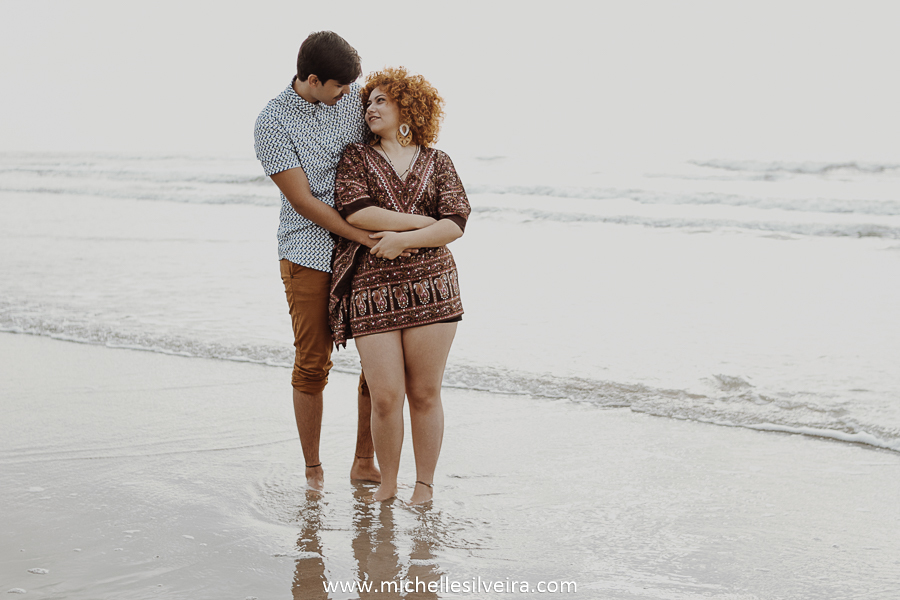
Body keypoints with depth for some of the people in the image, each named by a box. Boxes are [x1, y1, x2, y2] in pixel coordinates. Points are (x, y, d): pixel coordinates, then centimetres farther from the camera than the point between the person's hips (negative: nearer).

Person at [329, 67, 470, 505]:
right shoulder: (356, 157, 10)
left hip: (429, 287, 0)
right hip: (372, 292, 0)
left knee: (425, 393, 2)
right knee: (385, 397, -5)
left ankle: (424, 484, 17)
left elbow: (456, 224, 0)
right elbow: (355, 212, -7)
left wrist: (404, 238, -13)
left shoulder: (437, 163, 11)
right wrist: (428, 222, -8)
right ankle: (386, 483, 15)